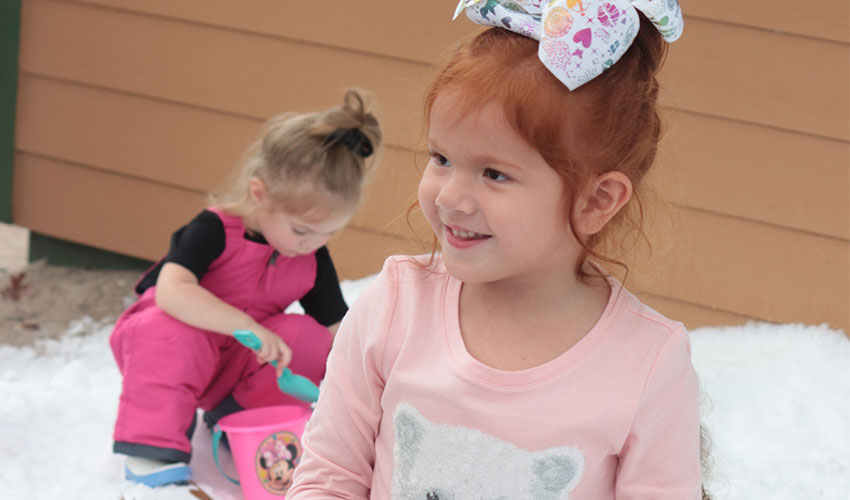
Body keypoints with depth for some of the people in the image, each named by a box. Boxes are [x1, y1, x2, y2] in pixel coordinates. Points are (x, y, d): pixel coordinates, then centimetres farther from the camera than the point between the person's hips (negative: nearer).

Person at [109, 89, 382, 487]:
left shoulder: (314, 261, -9)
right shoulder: (214, 230, -25)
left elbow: (337, 334, -3)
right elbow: (172, 291, -40)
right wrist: (247, 327, -45)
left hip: (240, 365, 5)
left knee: (307, 337, -21)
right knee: (171, 331, -39)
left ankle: (236, 418, -3)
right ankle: (154, 444, -26)